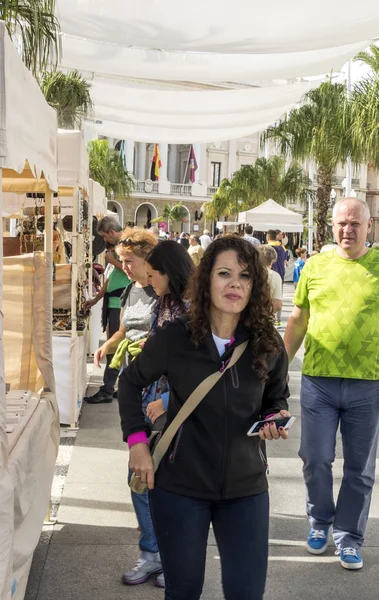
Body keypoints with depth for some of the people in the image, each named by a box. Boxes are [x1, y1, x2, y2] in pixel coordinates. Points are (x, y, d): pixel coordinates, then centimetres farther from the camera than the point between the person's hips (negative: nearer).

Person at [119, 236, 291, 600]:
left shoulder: (269, 344, -6)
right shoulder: (174, 337, -12)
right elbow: (131, 382, 4)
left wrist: (275, 419, -11)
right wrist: (137, 440, -4)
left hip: (245, 487, 2)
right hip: (179, 485, -1)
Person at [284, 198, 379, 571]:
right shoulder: (315, 266, 3)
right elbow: (298, 321, 10)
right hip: (317, 380, 1)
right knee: (315, 459, 9)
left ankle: (348, 536, 26)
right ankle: (320, 522, 33)